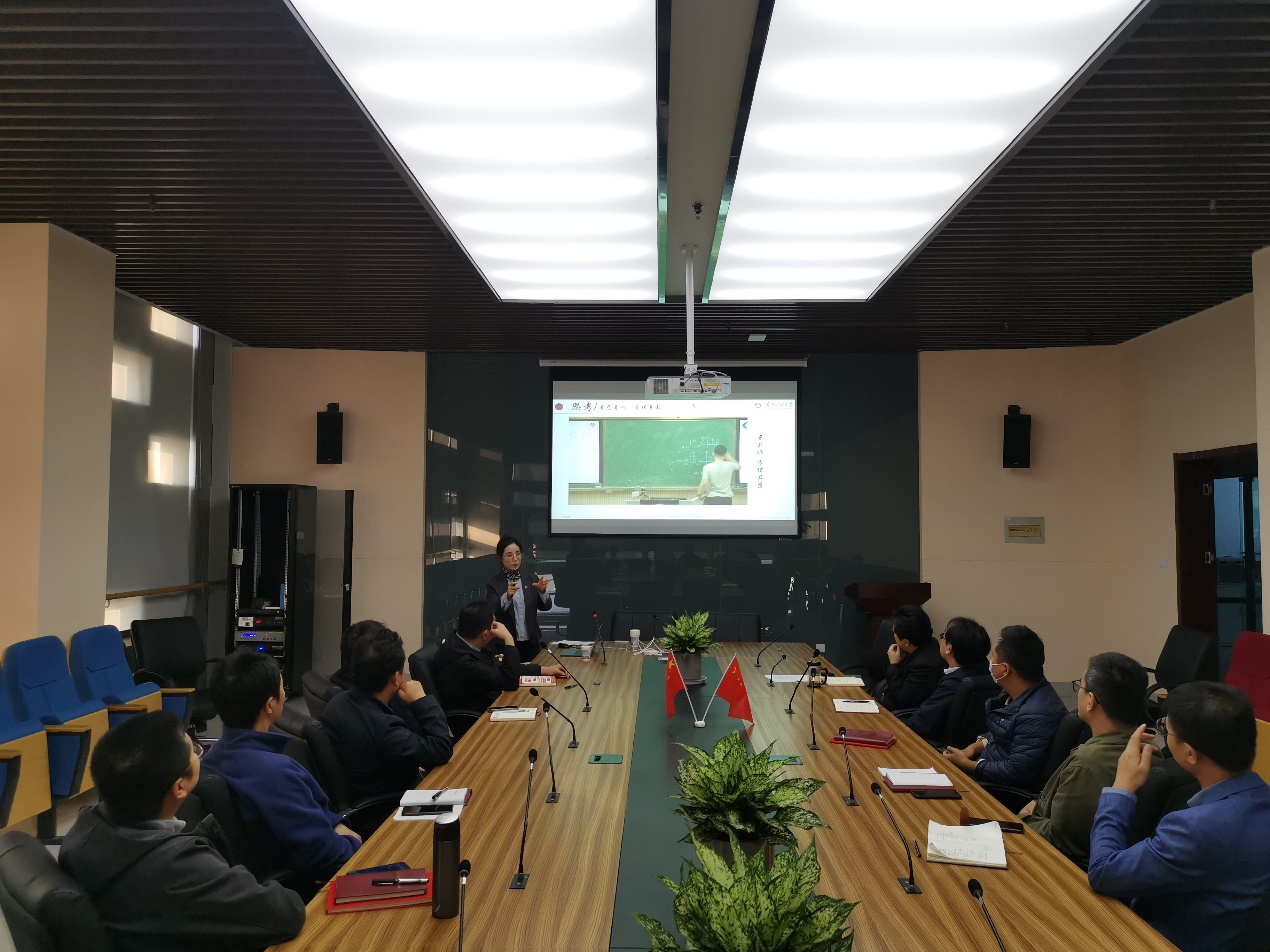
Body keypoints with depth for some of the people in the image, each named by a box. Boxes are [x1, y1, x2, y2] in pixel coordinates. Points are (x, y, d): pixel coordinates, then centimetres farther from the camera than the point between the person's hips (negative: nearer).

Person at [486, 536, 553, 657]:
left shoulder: (531, 578, 5)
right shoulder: (493, 584, -3)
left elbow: (546, 607, 0)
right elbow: (492, 613, -13)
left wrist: (542, 591, -20)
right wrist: (507, 596, -30)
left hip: (531, 642, 3)